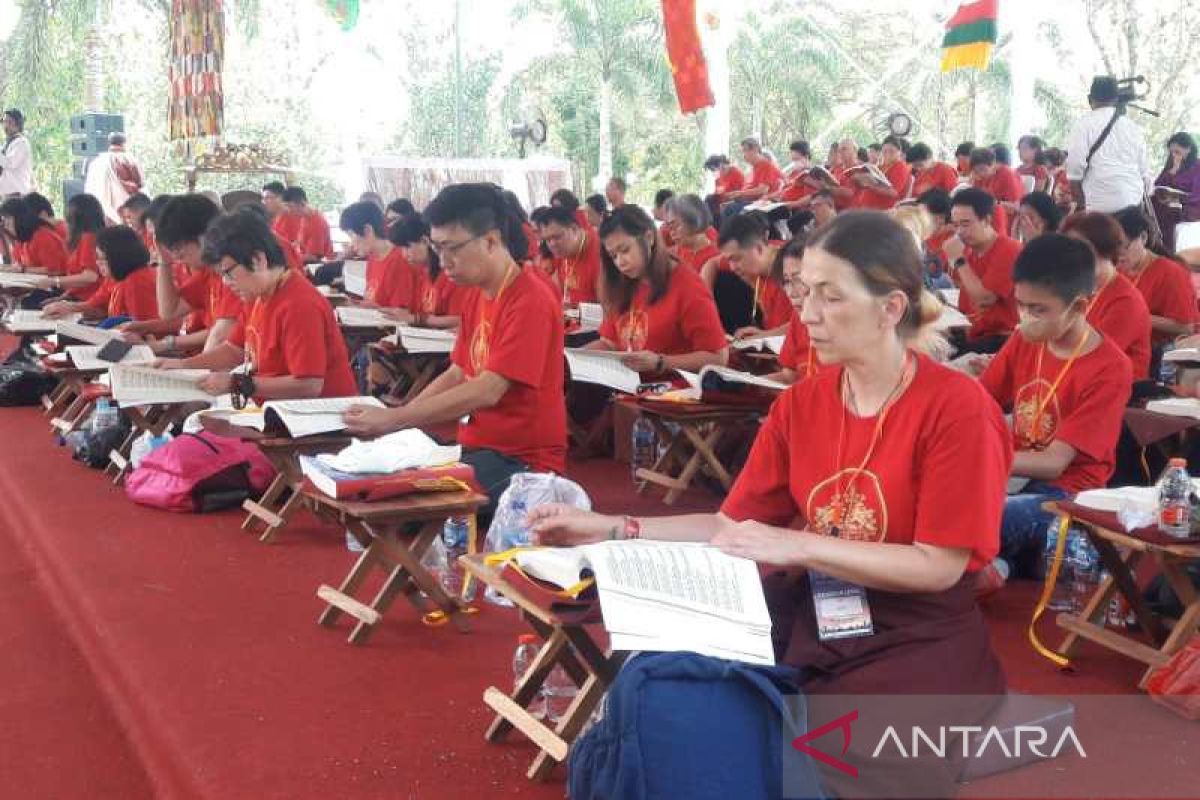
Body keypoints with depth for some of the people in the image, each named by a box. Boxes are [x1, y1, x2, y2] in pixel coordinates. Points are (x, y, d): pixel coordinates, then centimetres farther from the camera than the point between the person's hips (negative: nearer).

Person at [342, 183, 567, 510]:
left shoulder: (530, 302, -19)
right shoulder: (478, 297, 10)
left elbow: (487, 391, -25)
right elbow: (456, 375, 11)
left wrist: (394, 418, -23)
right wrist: (395, 418, -3)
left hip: (522, 462, -8)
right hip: (477, 448, 8)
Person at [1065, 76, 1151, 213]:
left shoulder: (1084, 124, -1)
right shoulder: (1131, 126, 15)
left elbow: (1075, 167, -9)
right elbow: (1144, 173, 16)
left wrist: (1081, 205, 2)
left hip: (1100, 206, -5)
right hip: (1133, 203, 5)